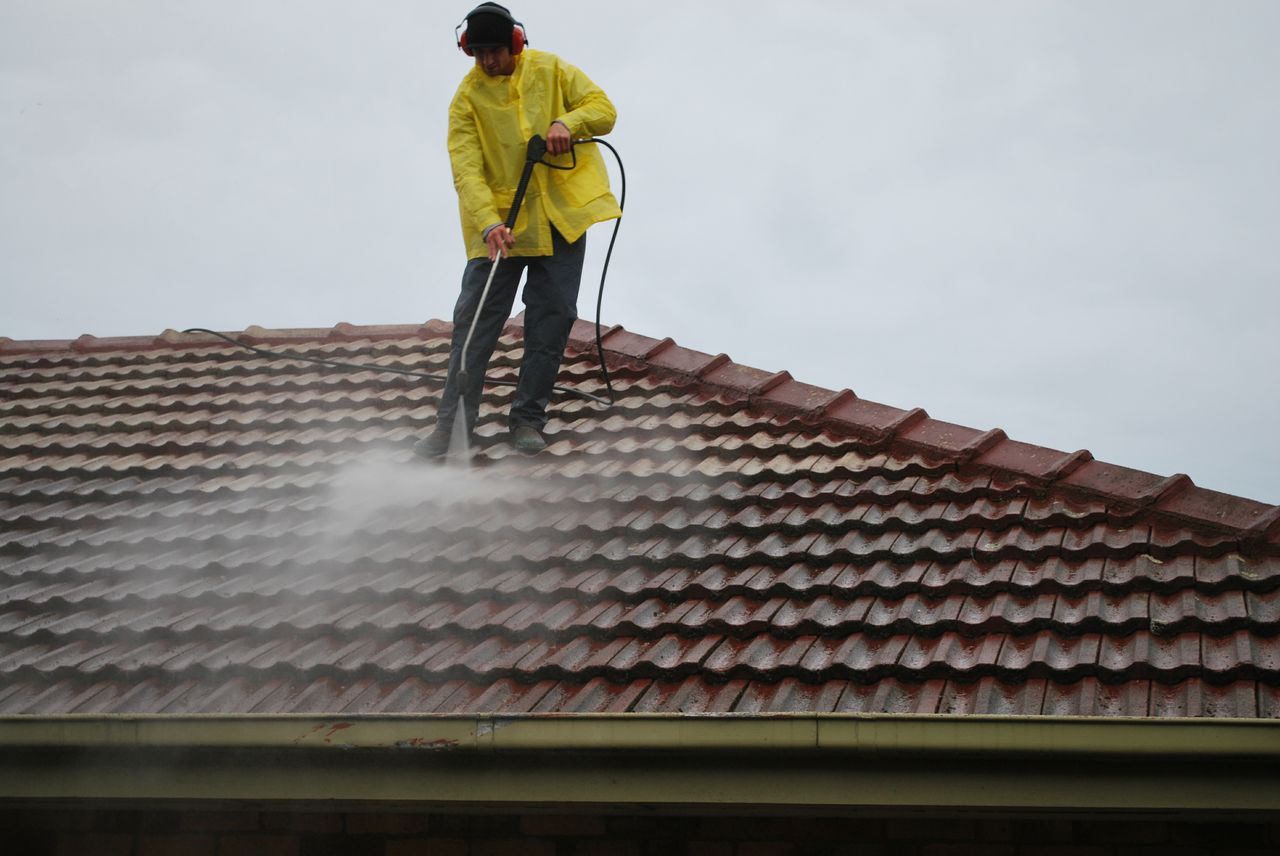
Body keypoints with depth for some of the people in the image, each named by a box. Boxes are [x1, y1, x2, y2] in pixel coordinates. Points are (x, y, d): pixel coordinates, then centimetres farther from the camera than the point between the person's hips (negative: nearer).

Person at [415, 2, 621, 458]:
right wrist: (490, 223, -29)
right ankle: (453, 422, 0)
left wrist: (567, 121, -21)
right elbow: (467, 170, -13)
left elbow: (603, 108, 1)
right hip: (499, 223, -1)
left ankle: (528, 419, 14)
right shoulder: (467, 97, -5)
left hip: (560, 215, 2)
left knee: (552, 319, 3)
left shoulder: (551, 70, 1)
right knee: (474, 320, -5)